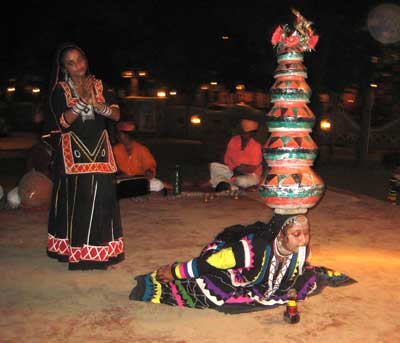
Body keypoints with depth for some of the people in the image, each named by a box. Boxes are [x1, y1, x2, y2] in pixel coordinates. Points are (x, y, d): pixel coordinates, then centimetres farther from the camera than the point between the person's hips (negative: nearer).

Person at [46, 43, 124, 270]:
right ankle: (76, 251, 6)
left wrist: (96, 104, -16)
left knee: (102, 199, -1)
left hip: (100, 150, 3)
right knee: (76, 201, -5)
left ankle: (101, 251, 10)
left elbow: (116, 115, 1)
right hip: (73, 152, -2)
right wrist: (82, 101, -21)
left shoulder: (99, 85, 9)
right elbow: (63, 122, -11)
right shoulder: (60, 89, 1)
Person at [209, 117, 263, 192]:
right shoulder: (234, 140, -4)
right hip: (233, 171, 5)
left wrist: (238, 169, -20)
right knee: (214, 166, -12)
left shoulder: (256, 146, -18)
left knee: (241, 181, -40)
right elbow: (227, 159, 1)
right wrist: (234, 169, -14)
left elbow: (253, 168, -17)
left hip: (251, 175, -5)